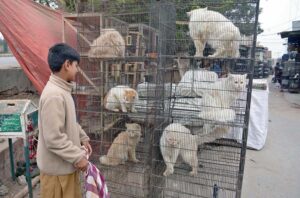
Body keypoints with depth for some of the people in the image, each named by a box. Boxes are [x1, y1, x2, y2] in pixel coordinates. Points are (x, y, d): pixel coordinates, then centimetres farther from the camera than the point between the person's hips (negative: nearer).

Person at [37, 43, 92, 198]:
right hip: (57, 166, -9)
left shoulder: (62, 90, 4)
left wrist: (83, 138, 12)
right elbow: (54, 138, -28)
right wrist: (78, 157, -21)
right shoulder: (53, 95, -28)